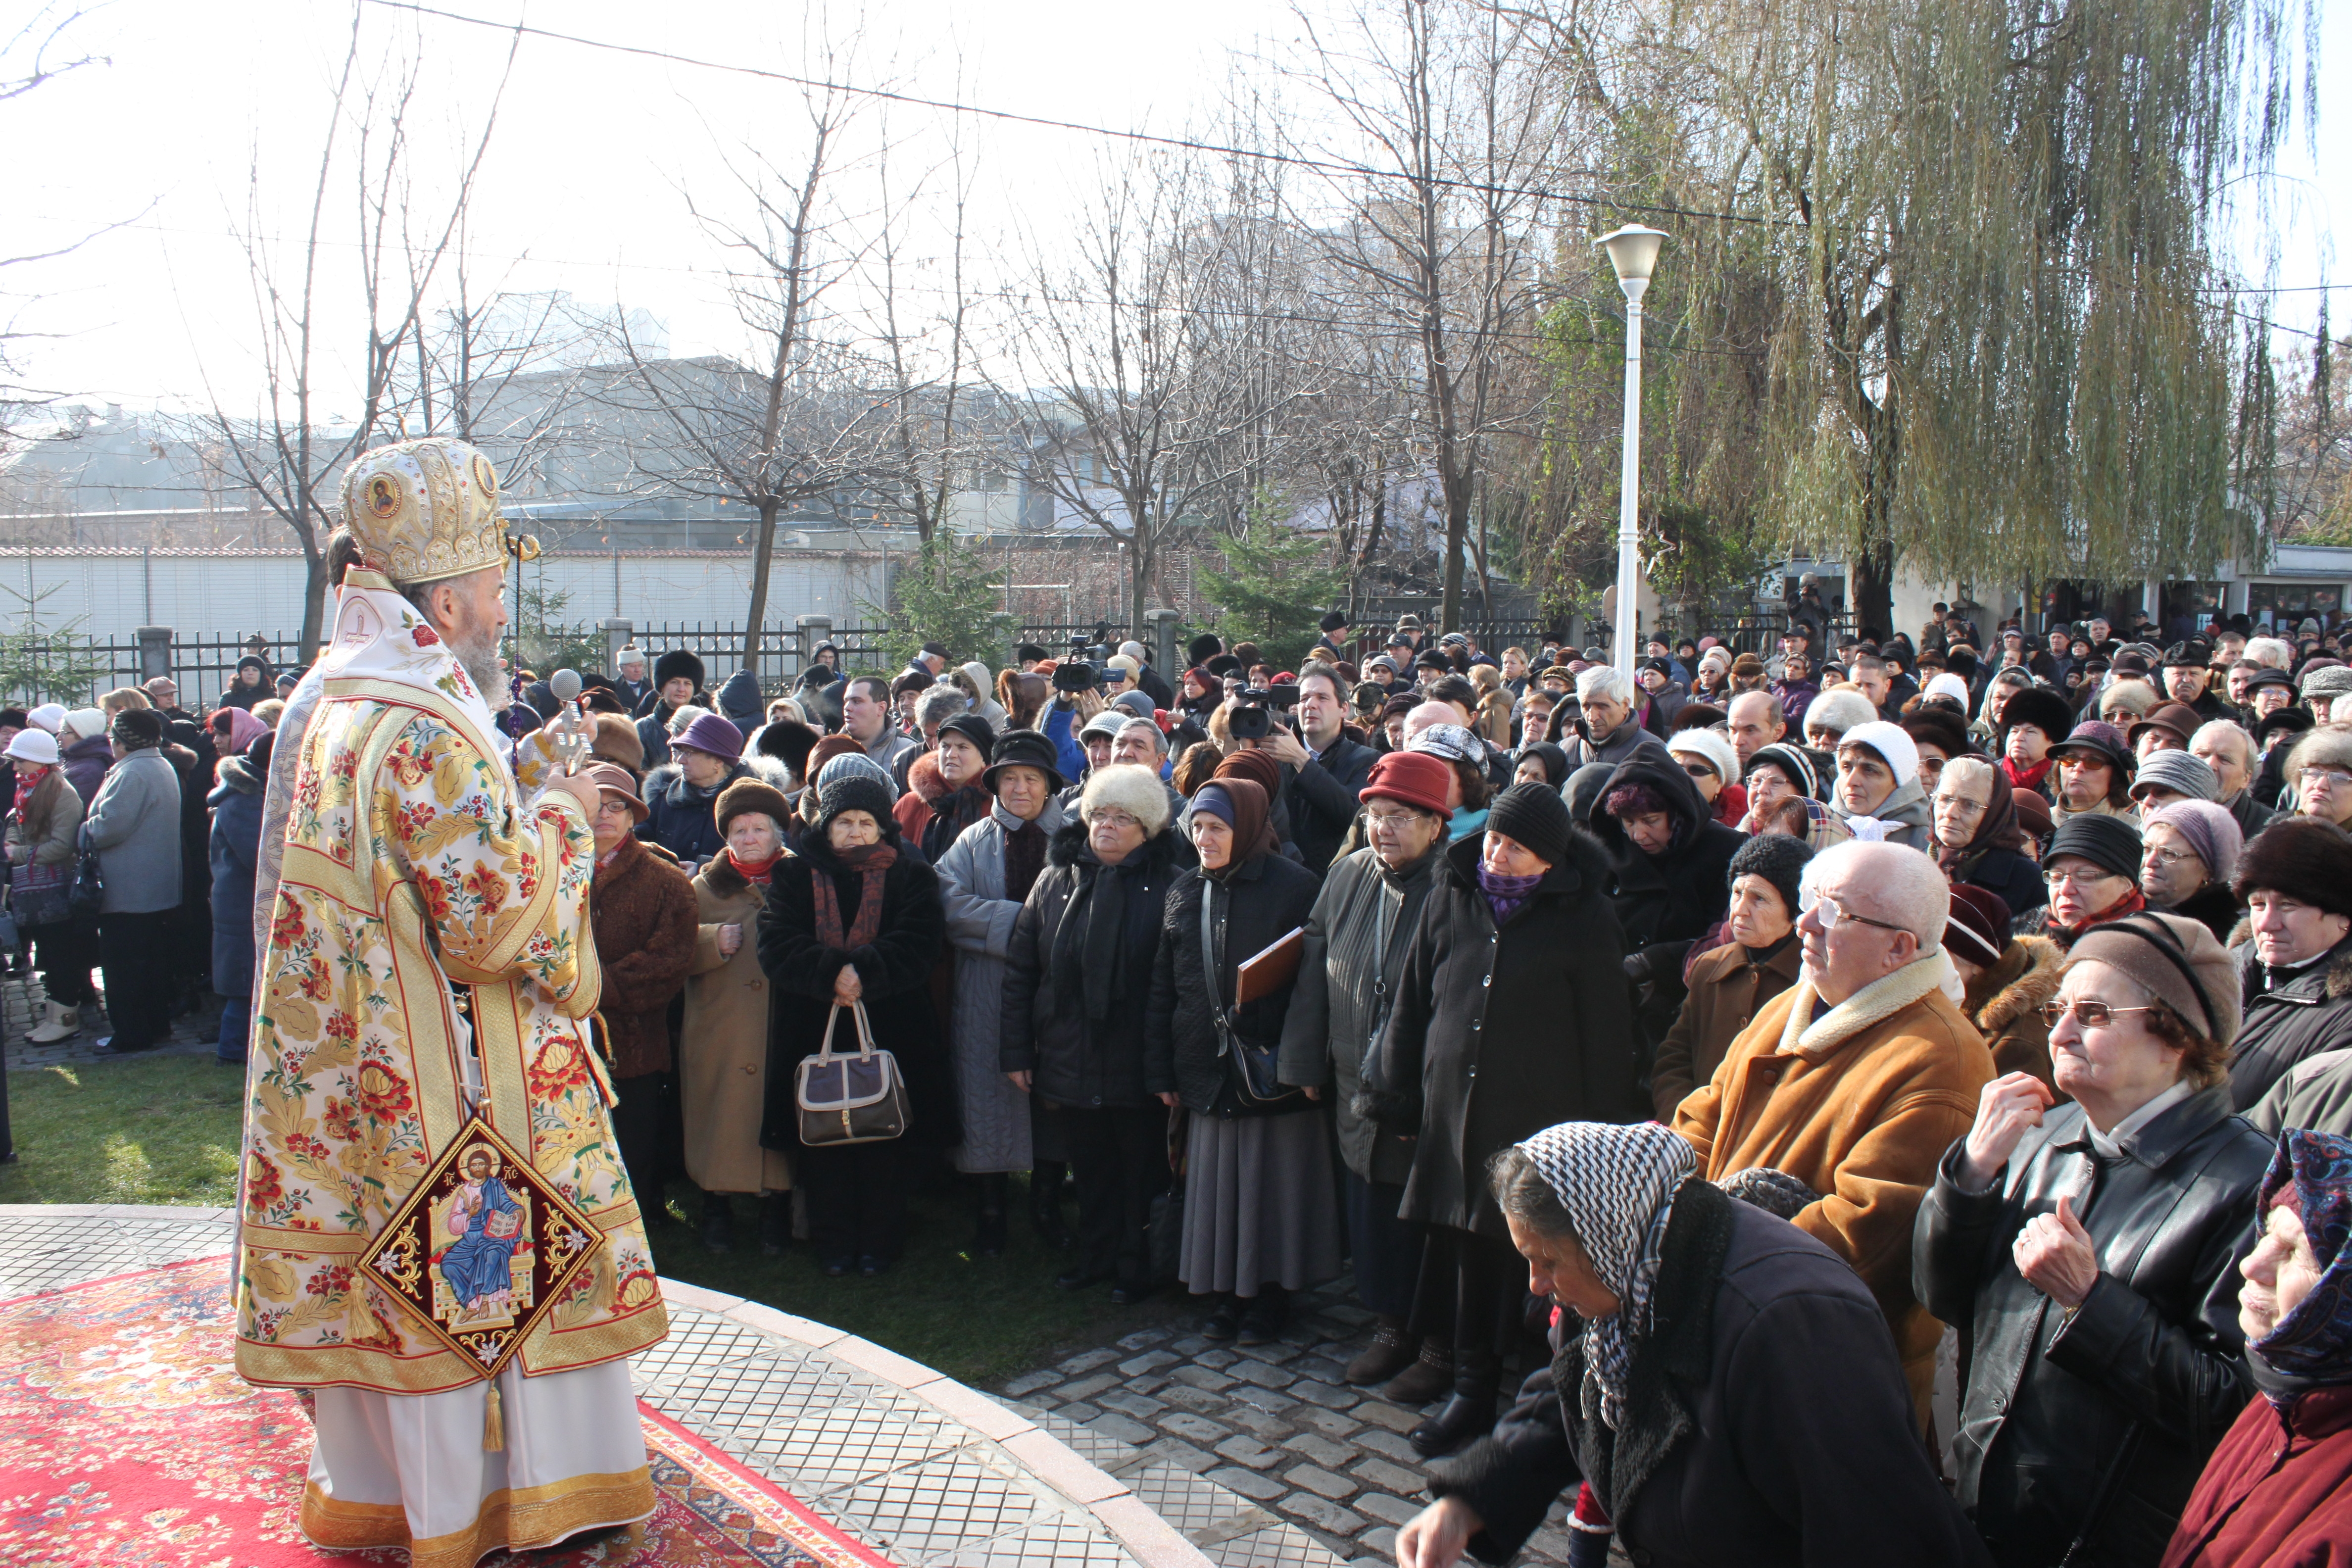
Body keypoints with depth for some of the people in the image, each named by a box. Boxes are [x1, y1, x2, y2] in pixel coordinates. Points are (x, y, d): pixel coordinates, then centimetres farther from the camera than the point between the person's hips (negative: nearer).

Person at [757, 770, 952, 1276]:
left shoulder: (911, 877, 7)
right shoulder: (794, 875, 8)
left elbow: (918, 944, -8)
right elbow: (777, 947, -6)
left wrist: (863, 972, -22)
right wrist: (833, 972, -21)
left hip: (891, 1032, -1)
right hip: (814, 1032, 1)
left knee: (885, 1143, 3)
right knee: (824, 1139, 5)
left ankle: (880, 1242, 17)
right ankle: (833, 1243, 19)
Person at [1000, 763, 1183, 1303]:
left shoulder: (1171, 887, -9)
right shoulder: (1055, 881, 5)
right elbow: (1019, 970, 7)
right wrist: (1015, 1052, 4)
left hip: (1139, 1068, -4)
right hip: (1069, 1065, 4)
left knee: (1141, 1172, 11)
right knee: (1090, 1171, 17)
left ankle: (1137, 1267, 28)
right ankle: (1097, 1258, 34)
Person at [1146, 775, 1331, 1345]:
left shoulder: (1294, 887, -6)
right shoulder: (1183, 893, 9)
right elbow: (1162, 988, 12)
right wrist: (1160, 1071, 9)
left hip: (1273, 1068, -4)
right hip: (1209, 1070, 4)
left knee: (1273, 1185, 4)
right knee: (1214, 1185, 9)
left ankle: (1270, 1295, 19)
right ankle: (1224, 1294, 23)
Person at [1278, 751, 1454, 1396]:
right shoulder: (1347, 876, 6)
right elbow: (1314, 972, 11)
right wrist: (1306, 1065, 11)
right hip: (1358, 1090, 6)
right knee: (1370, 1215, 14)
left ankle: (1440, 1347, 24)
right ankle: (1390, 1329, 33)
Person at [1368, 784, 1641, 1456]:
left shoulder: (1584, 916, -4)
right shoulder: (1452, 895, 6)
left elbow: (1607, 1030, -3)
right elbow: (1414, 999, 10)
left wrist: (1604, 1126, -5)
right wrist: (1396, 1092, 9)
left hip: (1542, 1116, -3)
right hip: (1456, 1108, 4)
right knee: (1469, 1248, 9)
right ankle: (1473, 1387, 24)